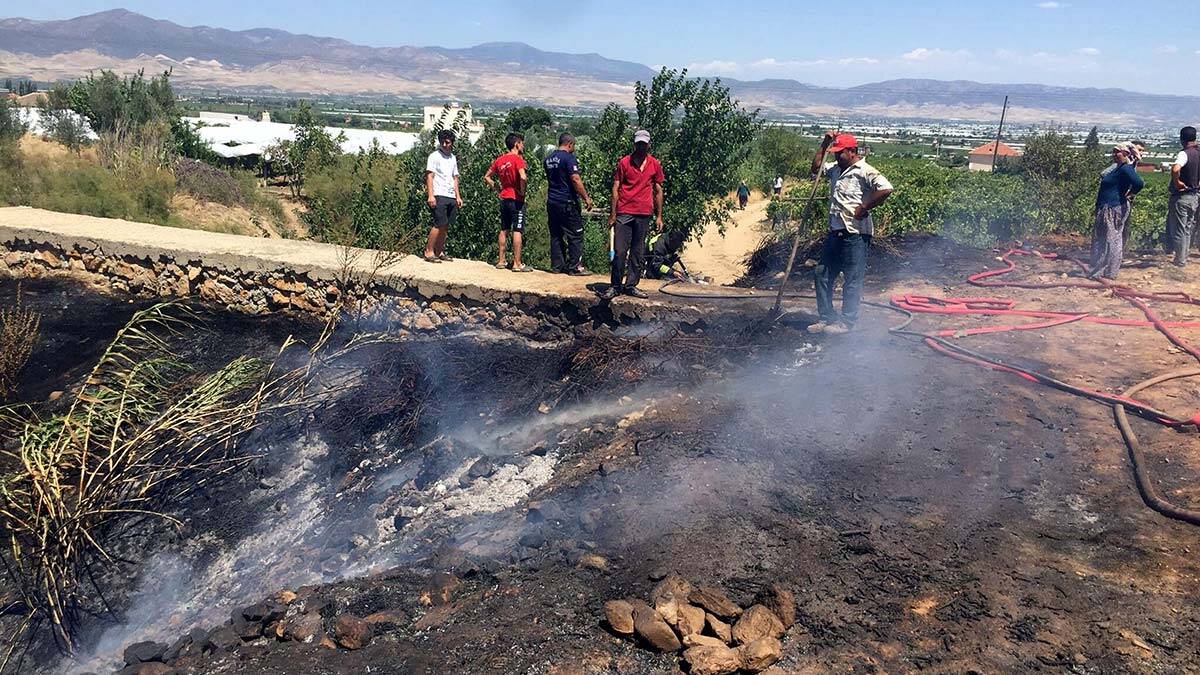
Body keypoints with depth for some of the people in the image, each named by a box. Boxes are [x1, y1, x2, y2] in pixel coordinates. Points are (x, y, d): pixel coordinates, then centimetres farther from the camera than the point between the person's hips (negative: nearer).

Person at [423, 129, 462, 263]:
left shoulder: (453, 158, 19)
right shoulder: (434, 156, -1)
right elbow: (429, 176, -7)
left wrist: (458, 196, 16)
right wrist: (430, 195, -16)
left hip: (451, 197, 7)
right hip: (439, 196, -7)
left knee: (446, 226, 6)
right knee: (439, 224, -13)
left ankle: (439, 252, 13)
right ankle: (429, 252, -7)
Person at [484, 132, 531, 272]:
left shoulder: (500, 160, 9)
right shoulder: (517, 158, -12)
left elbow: (487, 177, 15)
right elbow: (523, 177, -27)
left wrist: (497, 189, 13)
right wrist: (522, 191, -13)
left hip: (504, 199, 7)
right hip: (516, 199, -7)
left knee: (504, 230, 14)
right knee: (517, 231, -4)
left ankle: (501, 261, 18)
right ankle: (517, 264, -4)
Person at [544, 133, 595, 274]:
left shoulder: (548, 159, 12)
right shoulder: (569, 158, -11)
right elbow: (576, 179, -18)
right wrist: (586, 198, -13)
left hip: (551, 202, 8)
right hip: (567, 203, -8)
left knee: (556, 235, 11)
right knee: (575, 235, -2)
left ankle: (557, 266, 13)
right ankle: (575, 267, -2)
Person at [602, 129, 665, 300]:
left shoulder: (655, 165, 8)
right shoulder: (624, 162, 1)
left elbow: (658, 191, 12)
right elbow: (616, 188, 2)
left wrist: (659, 217, 8)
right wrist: (612, 214, -3)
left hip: (644, 215, 3)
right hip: (624, 213, -2)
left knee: (638, 253, 6)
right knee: (619, 251, -4)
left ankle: (631, 285, 14)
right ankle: (615, 286, 4)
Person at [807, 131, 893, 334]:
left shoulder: (864, 172, -14)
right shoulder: (836, 169, 11)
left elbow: (886, 189, -27)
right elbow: (816, 168, 26)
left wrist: (864, 208, -20)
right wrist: (824, 145, 14)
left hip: (855, 234, -9)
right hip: (835, 232, 9)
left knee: (852, 279, 1)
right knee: (821, 273, 12)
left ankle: (847, 322, 8)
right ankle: (827, 318, 20)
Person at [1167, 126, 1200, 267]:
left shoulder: (1184, 154, -19)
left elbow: (1175, 169, -39)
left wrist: (1177, 182, -23)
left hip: (1181, 196, -7)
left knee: (1178, 230, 2)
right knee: (1188, 229, 17)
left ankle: (1180, 261, 8)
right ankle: (1183, 257, 25)